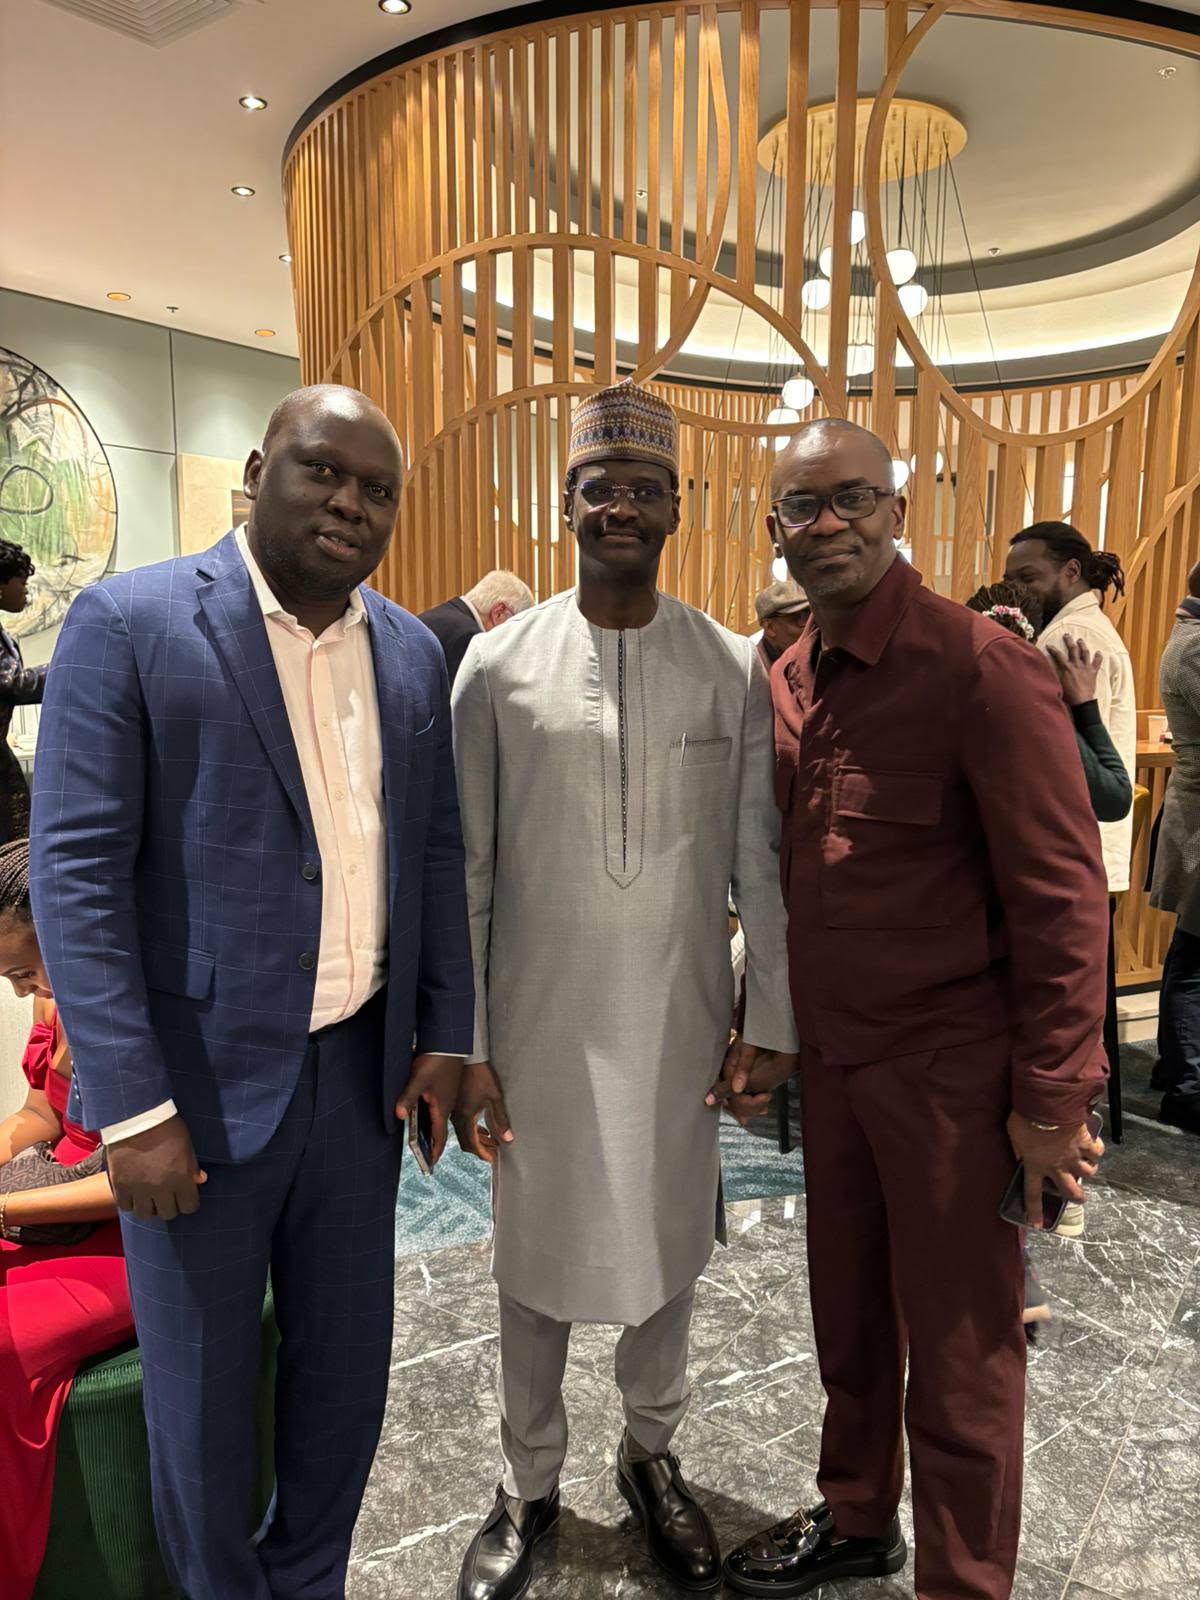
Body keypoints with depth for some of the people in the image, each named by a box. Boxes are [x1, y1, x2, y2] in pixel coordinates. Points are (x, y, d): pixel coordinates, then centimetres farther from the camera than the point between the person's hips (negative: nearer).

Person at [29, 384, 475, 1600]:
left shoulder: (411, 654, 6)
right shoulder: (129, 623, -9)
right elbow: (77, 874, -13)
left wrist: (443, 1033, 6)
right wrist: (132, 1108, -16)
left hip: (360, 1072, 5)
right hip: (201, 1082, -4)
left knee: (346, 1366, 19)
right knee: (202, 1393, 15)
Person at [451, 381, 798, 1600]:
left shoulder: (734, 670, -3)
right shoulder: (498, 666, -5)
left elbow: (759, 861, 2)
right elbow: (464, 872, -3)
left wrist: (769, 1015, 2)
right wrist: (458, 1045, -4)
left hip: (679, 1026, 1)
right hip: (539, 1026, 0)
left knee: (669, 1249, 18)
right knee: (535, 1261, 15)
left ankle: (650, 1454, 45)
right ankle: (529, 1485, 40)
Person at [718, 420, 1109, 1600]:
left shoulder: (982, 668, -15)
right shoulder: (784, 682, 5)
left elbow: (1060, 895, -14)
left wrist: (1052, 1100, -13)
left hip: (949, 1065, -6)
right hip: (831, 1056, 6)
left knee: (959, 1354, 11)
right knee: (847, 1313, 22)